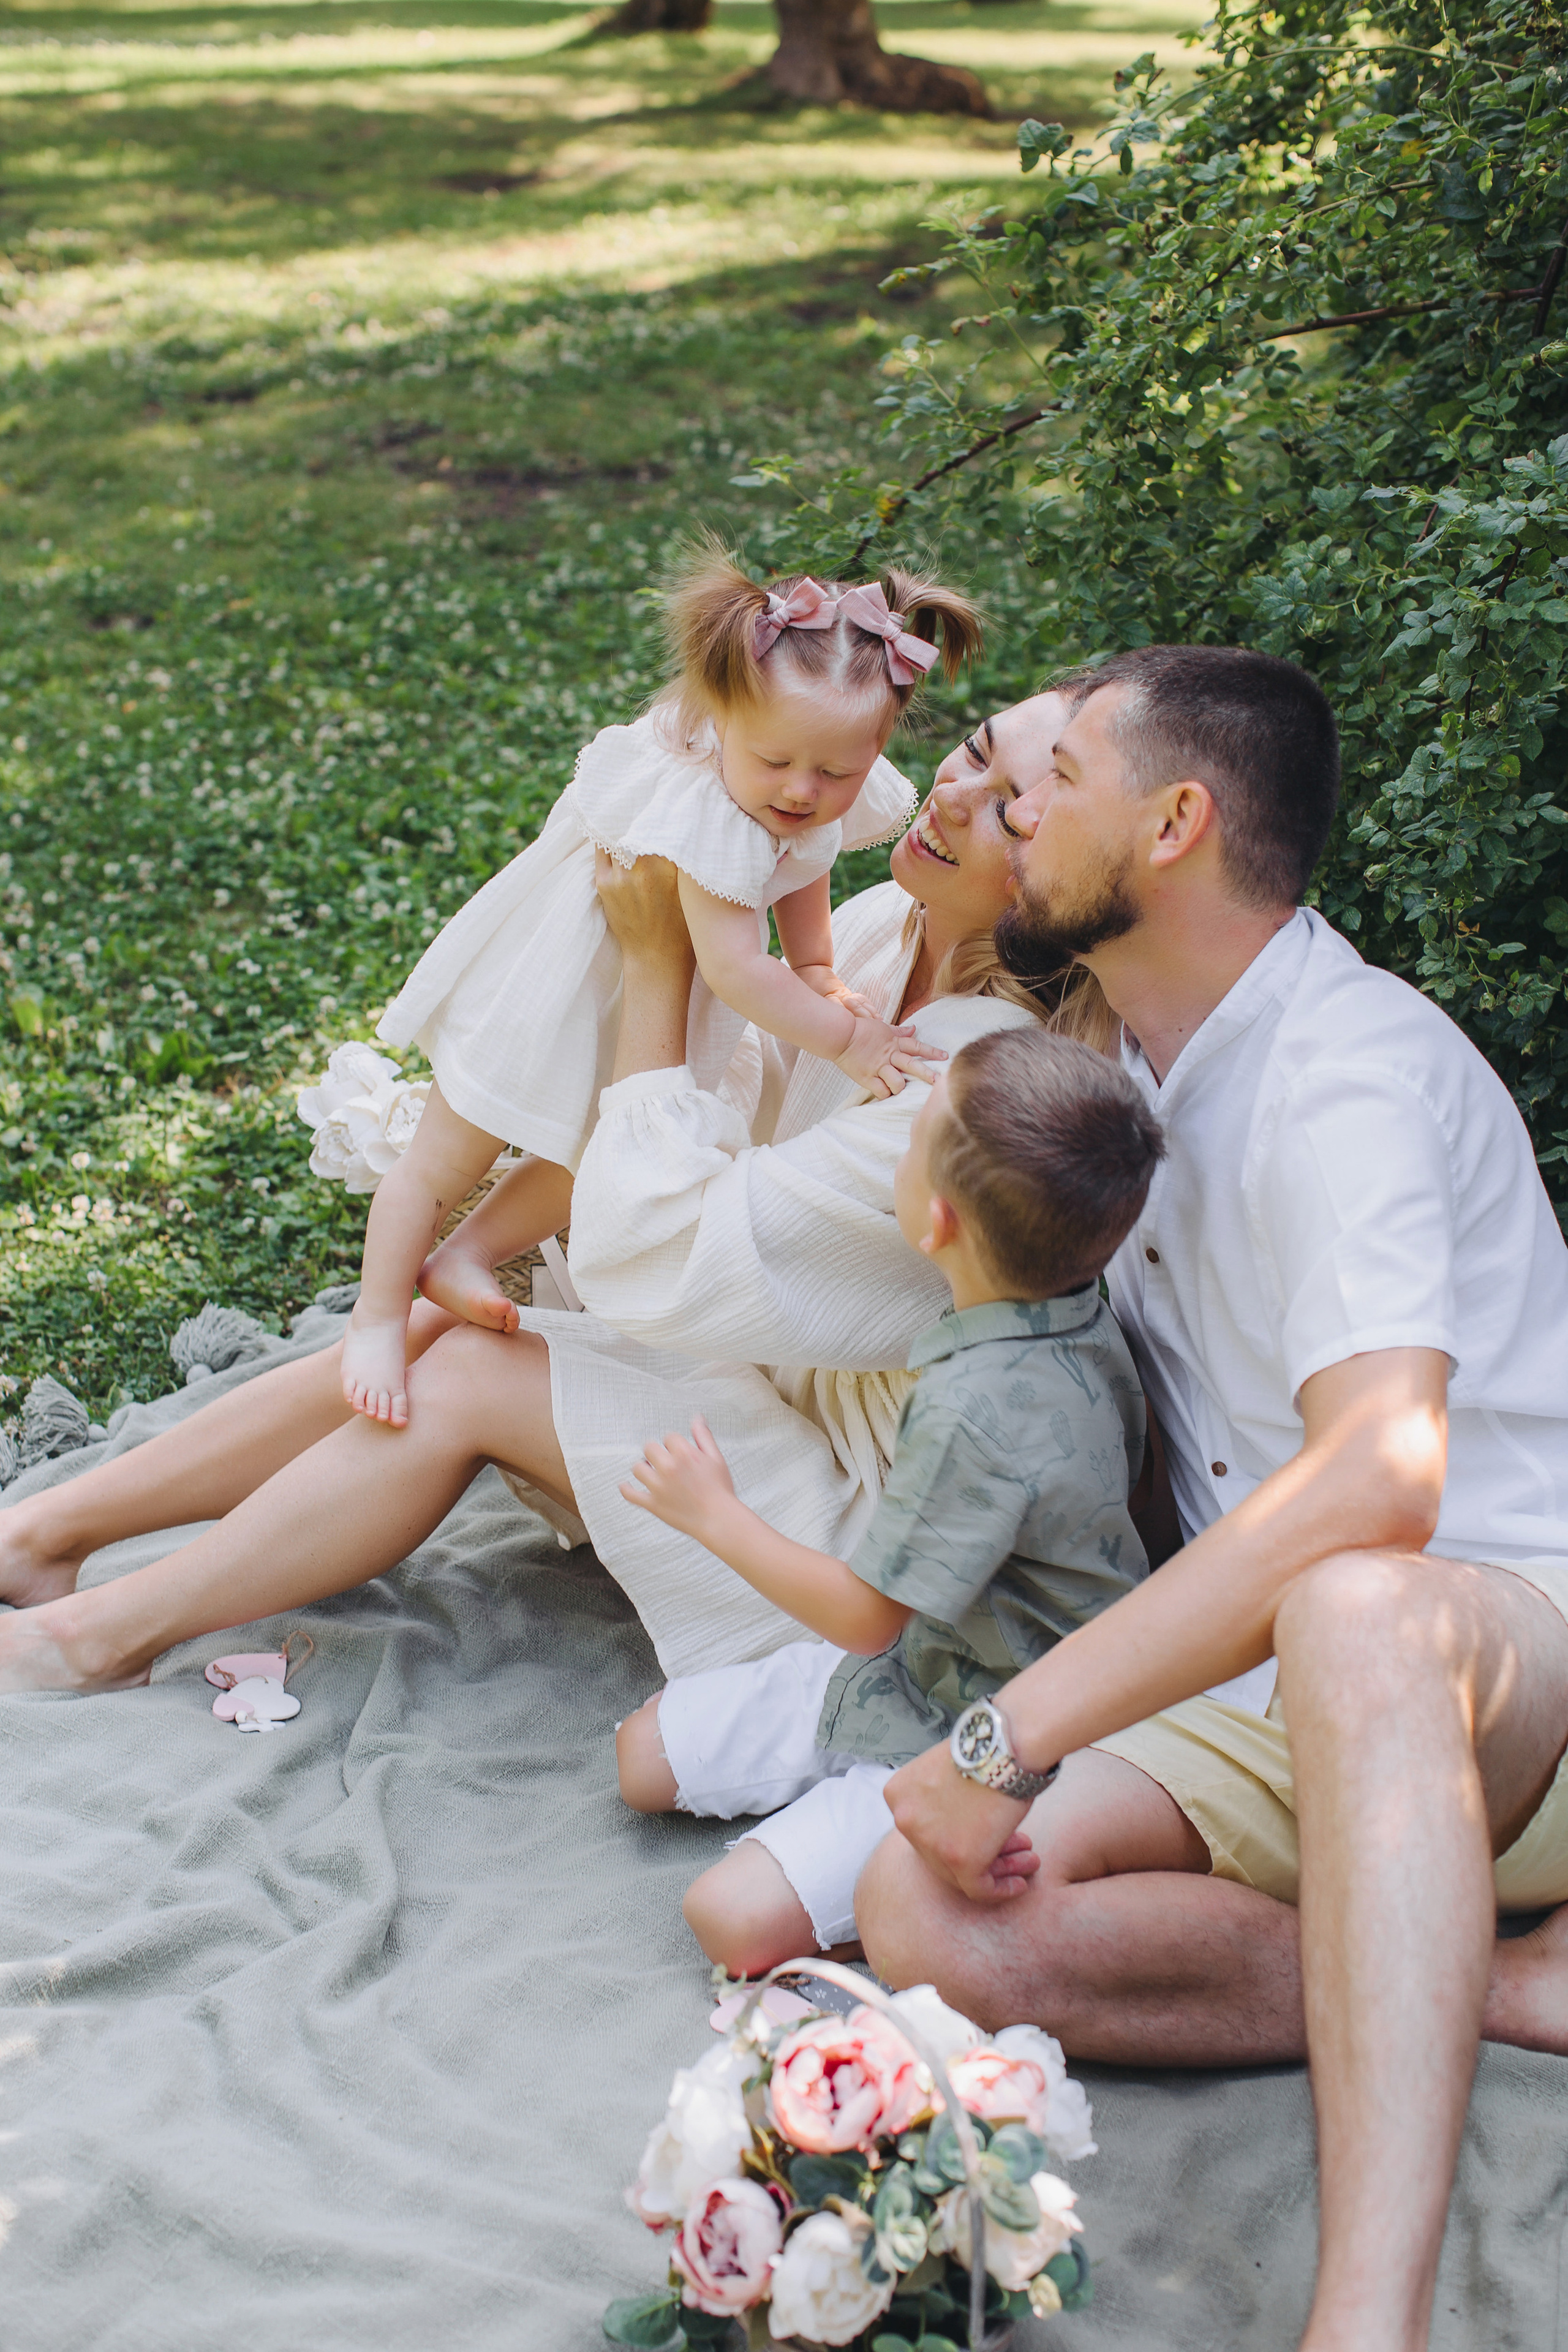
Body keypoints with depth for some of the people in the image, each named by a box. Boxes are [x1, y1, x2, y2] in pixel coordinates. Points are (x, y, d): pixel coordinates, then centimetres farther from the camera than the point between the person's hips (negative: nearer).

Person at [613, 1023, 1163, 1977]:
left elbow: (867, 1615, -22)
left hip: (968, 1742, -9)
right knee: (648, 1753, 11)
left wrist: (715, 1513, -9)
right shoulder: (1086, 1317, -8)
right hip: (913, 1662, 9)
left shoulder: (980, 1414, -35)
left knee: (737, 1919, -21)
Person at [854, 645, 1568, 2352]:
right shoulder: (1142, 1066, 11)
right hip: (1280, 1688, 8)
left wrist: (1009, 1734, -36)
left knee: (1350, 1607, -44)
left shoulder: (1345, 1063, -17)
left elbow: (1379, 1473, -35)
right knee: (924, 1916, -20)